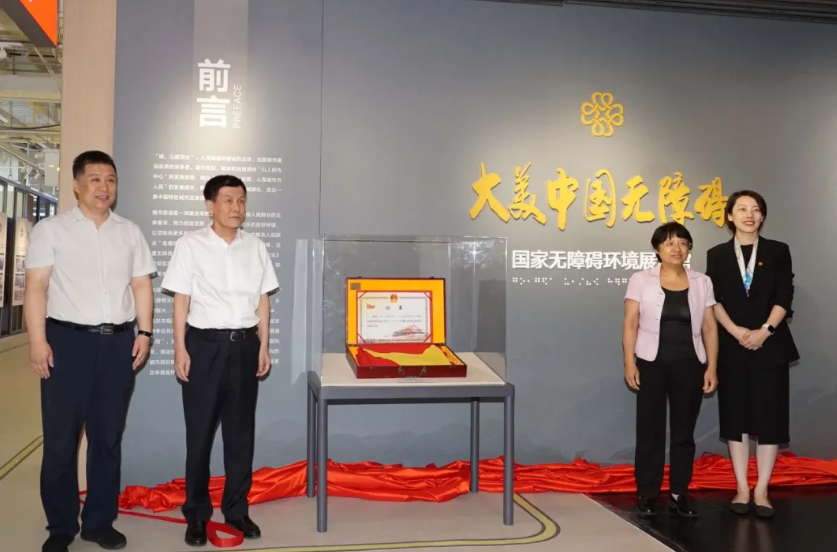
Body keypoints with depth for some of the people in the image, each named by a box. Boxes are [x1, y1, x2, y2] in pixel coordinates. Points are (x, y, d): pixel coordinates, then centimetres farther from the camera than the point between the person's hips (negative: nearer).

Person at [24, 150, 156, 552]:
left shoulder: (130, 232, 12)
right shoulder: (51, 230, 2)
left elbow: (141, 285, 11)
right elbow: (36, 287, -3)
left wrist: (144, 331, 1)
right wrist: (37, 340, -11)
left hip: (118, 341, 3)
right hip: (67, 339, -3)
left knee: (108, 436, 9)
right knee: (60, 438, 3)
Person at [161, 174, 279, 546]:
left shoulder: (256, 247, 7)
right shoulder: (190, 245, -2)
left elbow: (263, 299, 10)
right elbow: (181, 300, -2)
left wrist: (263, 346, 6)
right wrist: (180, 348, -7)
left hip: (244, 343, 3)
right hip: (204, 343, -3)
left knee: (241, 430, 8)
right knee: (200, 431, 4)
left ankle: (237, 509, 21)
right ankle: (196, 513, 17)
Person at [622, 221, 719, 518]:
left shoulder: (702, 282, 7)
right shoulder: (641, 280, 0)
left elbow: (709, 328, 6)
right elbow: (631, 324, -2)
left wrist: (712, 366, 0)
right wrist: (629, 362, -10)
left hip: (689, 365, 2)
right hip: (651, 364, -2)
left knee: (684, 431, 7)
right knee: (650, 429, 3)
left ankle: (678, 494, 17)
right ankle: (647, 494, 12)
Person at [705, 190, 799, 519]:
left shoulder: (778, 252, 5)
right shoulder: (717, 255, 6)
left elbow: (784, 297, -2)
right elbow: (713, 300, 0)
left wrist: (764, 330, -15)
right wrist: (736, 331, -14)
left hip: (771, 346, 0)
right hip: (732, 347, 1)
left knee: (769, 417, 1)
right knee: (736, 416, 4)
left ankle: (761, 490, 10)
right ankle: (742, 488, 14)